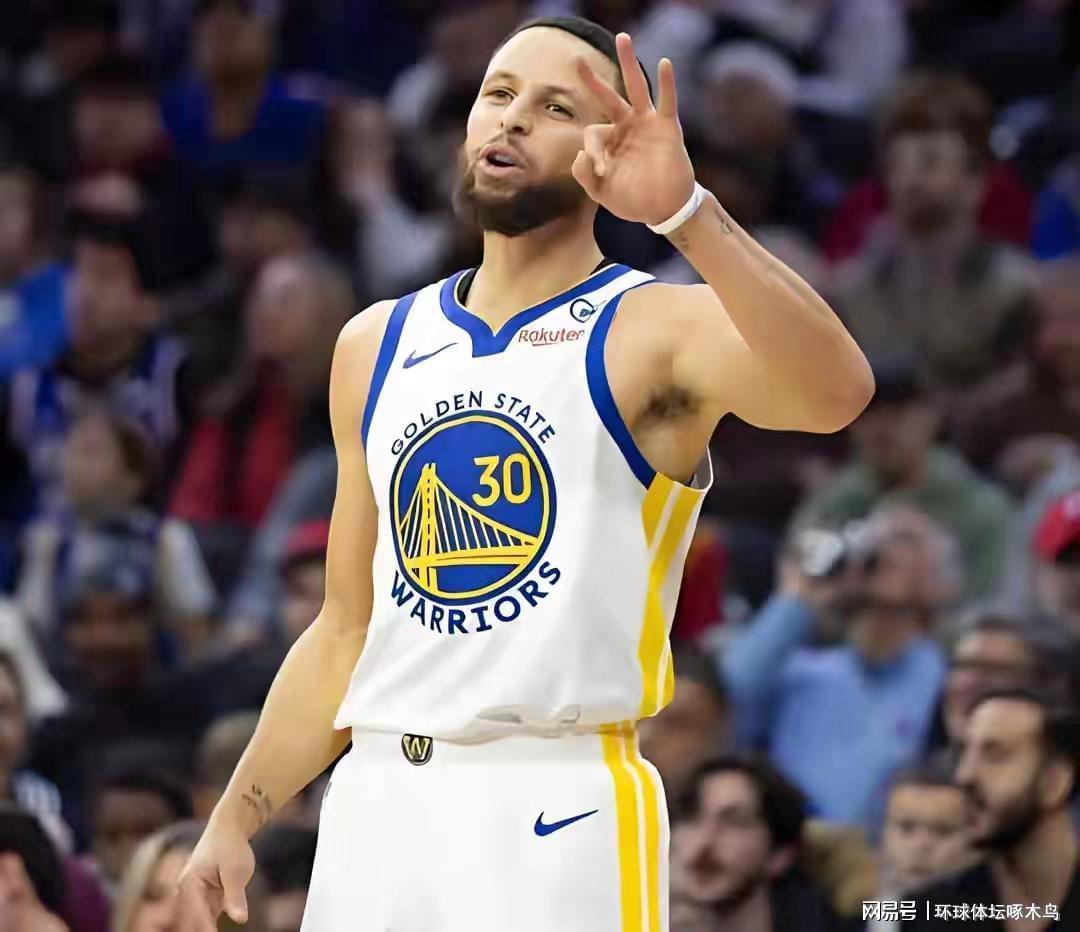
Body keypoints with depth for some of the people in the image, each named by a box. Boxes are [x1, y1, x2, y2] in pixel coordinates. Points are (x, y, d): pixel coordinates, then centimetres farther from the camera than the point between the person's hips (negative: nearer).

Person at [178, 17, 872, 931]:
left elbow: (835, 392, -27)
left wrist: (684, 210, -36)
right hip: (376, 804, 5)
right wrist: (239, 815, 10)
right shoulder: (377, 346, 14)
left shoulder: (657, 331, -4)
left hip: (556, 810, -5)